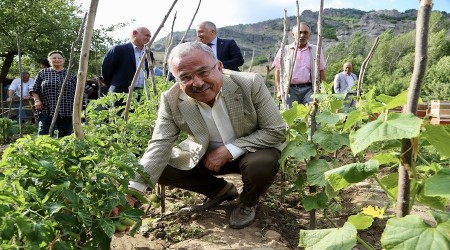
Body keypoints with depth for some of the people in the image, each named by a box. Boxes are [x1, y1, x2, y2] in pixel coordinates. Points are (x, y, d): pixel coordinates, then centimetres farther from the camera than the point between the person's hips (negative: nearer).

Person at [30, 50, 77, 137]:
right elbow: (35, 90, 12)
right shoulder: (43, 73, 10)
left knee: (65, 137, 5)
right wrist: (37, 100, -3)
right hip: (47, 111, -1)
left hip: (67, 111, 1)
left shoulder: (71, 74, 12)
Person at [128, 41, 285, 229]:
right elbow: (159, 147, -19)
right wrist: (132, 190, -32)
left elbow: (276, 131, -20)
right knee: (161, 169, -10)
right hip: (205, 154, 3)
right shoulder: (171, 100, -19)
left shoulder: (251, 84, -26)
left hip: (252, 150, -2)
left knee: (262, 164, -34)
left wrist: (229, 150, -27)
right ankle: (221, 190, 11)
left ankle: (248, 203, 2)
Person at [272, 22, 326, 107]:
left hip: (309, 89, 1)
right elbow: (278, 71, 9)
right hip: (290, 89, 0)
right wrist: (279, 90, 0)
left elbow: (321, 71, 14)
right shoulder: (284, 50, 9)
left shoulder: (316, 50, 13)